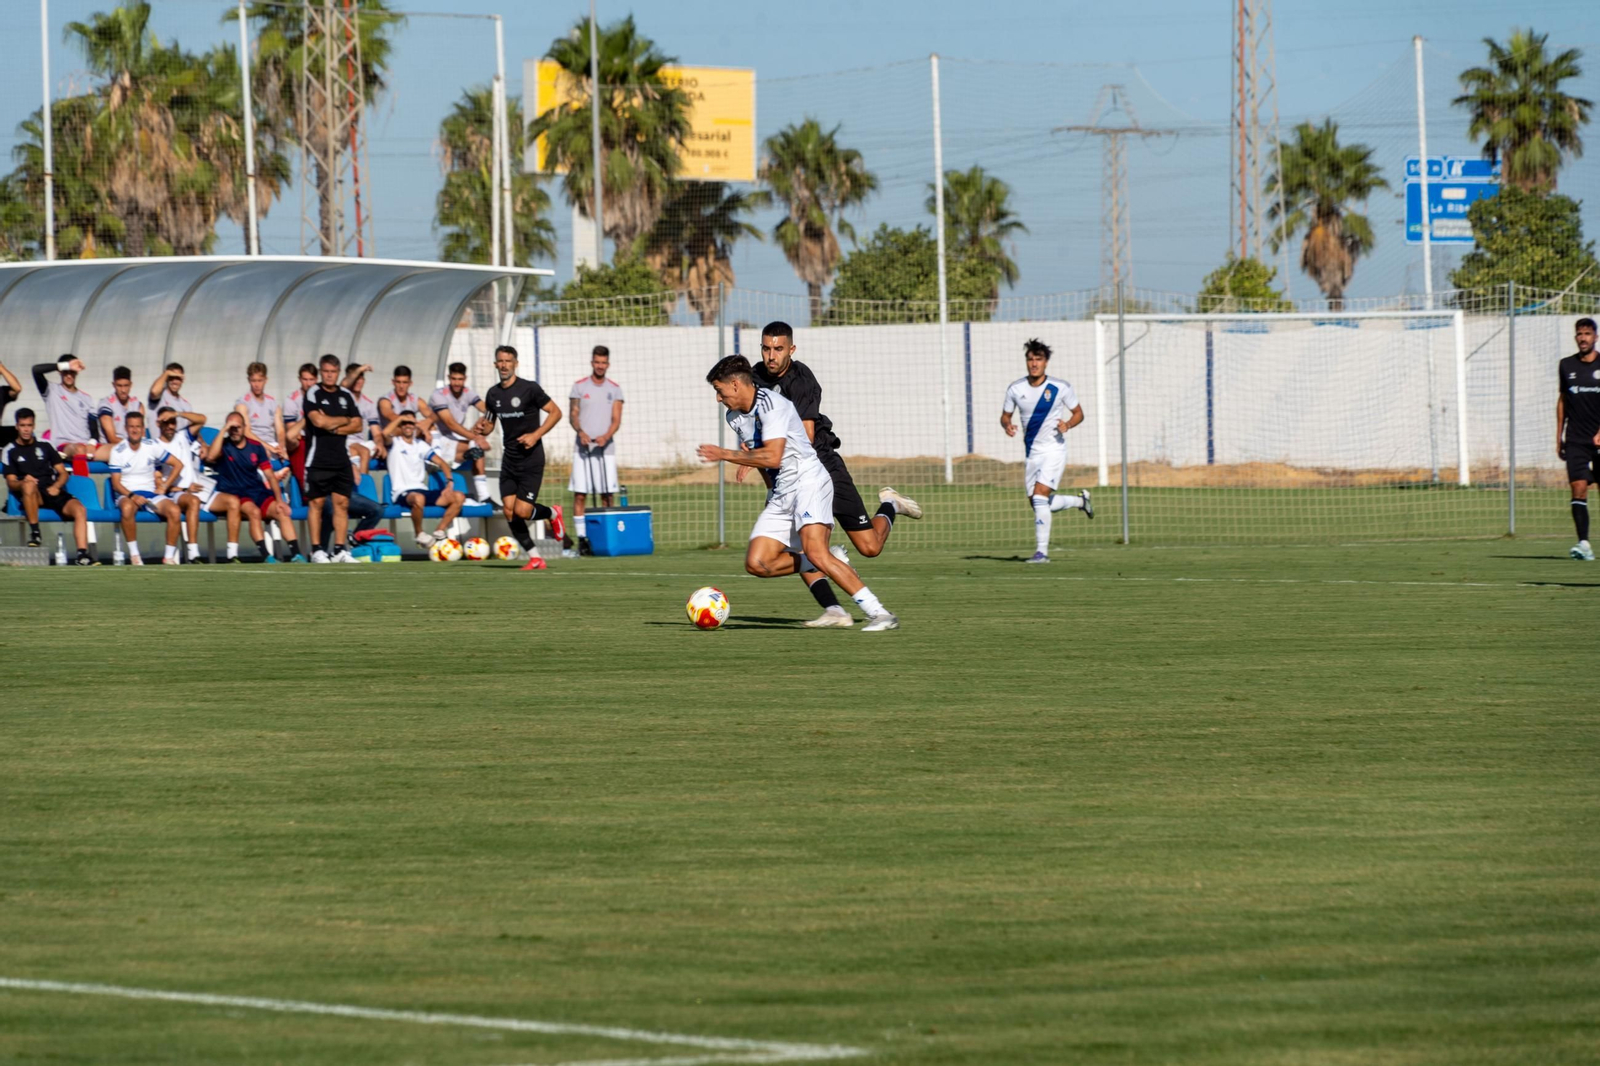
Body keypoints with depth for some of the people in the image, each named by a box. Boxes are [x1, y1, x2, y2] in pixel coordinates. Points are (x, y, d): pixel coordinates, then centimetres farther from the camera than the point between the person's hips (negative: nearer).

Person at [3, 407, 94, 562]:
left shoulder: (44, 446, 17)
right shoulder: (11, 451, 11)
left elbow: (63, 473, 15)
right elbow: (11, 482, 3)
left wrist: (56, 486, -7)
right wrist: (23, 483, -21)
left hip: (52, 492, 2)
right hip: (30, 497, -2)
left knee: (79, 509, -26)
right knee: (29, 485, -39)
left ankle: (82, 554, -35)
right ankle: (35, 533, -28)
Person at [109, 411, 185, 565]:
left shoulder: (153, 446, 3)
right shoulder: (118, 451, -2)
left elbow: (178, 464, 8)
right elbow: (116, 483, -5)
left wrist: (164, 486, 0)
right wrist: (132, 496, -23)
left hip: (151, 493, 2)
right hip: (127, 495, -2)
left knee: (174, 510, -28)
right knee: (127, 508, -40)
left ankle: (170, 556, -14)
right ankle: (133, 554, -27)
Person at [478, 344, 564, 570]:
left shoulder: (529, 389, -9)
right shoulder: (493, 394, 7)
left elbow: (555, 412, -5)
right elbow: (489, 421, 20)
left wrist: (536, 435, -16)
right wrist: (482, 429, -4)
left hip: (531, 459, -6)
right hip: (509, 460, 6)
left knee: (522, 510, -13)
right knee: (509, 511, -4)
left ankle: (552, 514, 21)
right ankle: (534, 558, 7)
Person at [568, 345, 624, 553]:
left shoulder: (615, 389, 8)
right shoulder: (579, 386, 6)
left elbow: (616, 419, 3)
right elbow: (573, 415, 6)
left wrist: (606, 436, -16)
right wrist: (580, 431, -15)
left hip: (605, 448, 1)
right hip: (583, 449, -1)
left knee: (607, 495, -1)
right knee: (579, 494, -5)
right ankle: (581, 538, -3)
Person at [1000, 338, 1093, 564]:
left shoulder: (1060, 388, -8)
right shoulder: (1015, 389, 0)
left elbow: (1078, 413, 4)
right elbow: (1005, 415, 11)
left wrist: (1068, 424, -18)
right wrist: (1007, 425, -13)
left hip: (1054, 450, -5)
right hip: (1031, 452, 5)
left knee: (1039, 496, -20)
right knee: (1037, 504, 8)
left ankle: (1042, 551, -18)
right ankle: (1080, 500, 36)